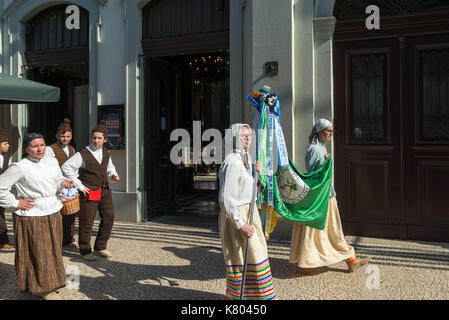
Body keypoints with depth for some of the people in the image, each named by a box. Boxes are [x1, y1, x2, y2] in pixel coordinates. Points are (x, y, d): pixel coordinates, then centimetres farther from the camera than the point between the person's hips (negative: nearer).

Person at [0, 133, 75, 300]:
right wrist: (15, 203, -9)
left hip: (53, 213, 6)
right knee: (38, 253, 3)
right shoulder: (20, 167, -12)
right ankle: (44, 288, 20)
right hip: (31, 217, -6)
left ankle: (50, 284, 34)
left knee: (53, 251, 15)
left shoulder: (52, 162, 6)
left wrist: (64, 182, -2)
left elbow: (58, 180, 20)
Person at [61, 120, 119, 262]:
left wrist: (113, 174, 3)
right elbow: (66, 167, -15)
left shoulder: (106, 153, 6)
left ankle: (100, 247, 24)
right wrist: (79, 185, -14)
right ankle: (84, 250, 20)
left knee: (108, 218, 7)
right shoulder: (83, 154, -13)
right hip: (89, 192, -6)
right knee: (86, 222, 2)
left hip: (104, 190, 6)